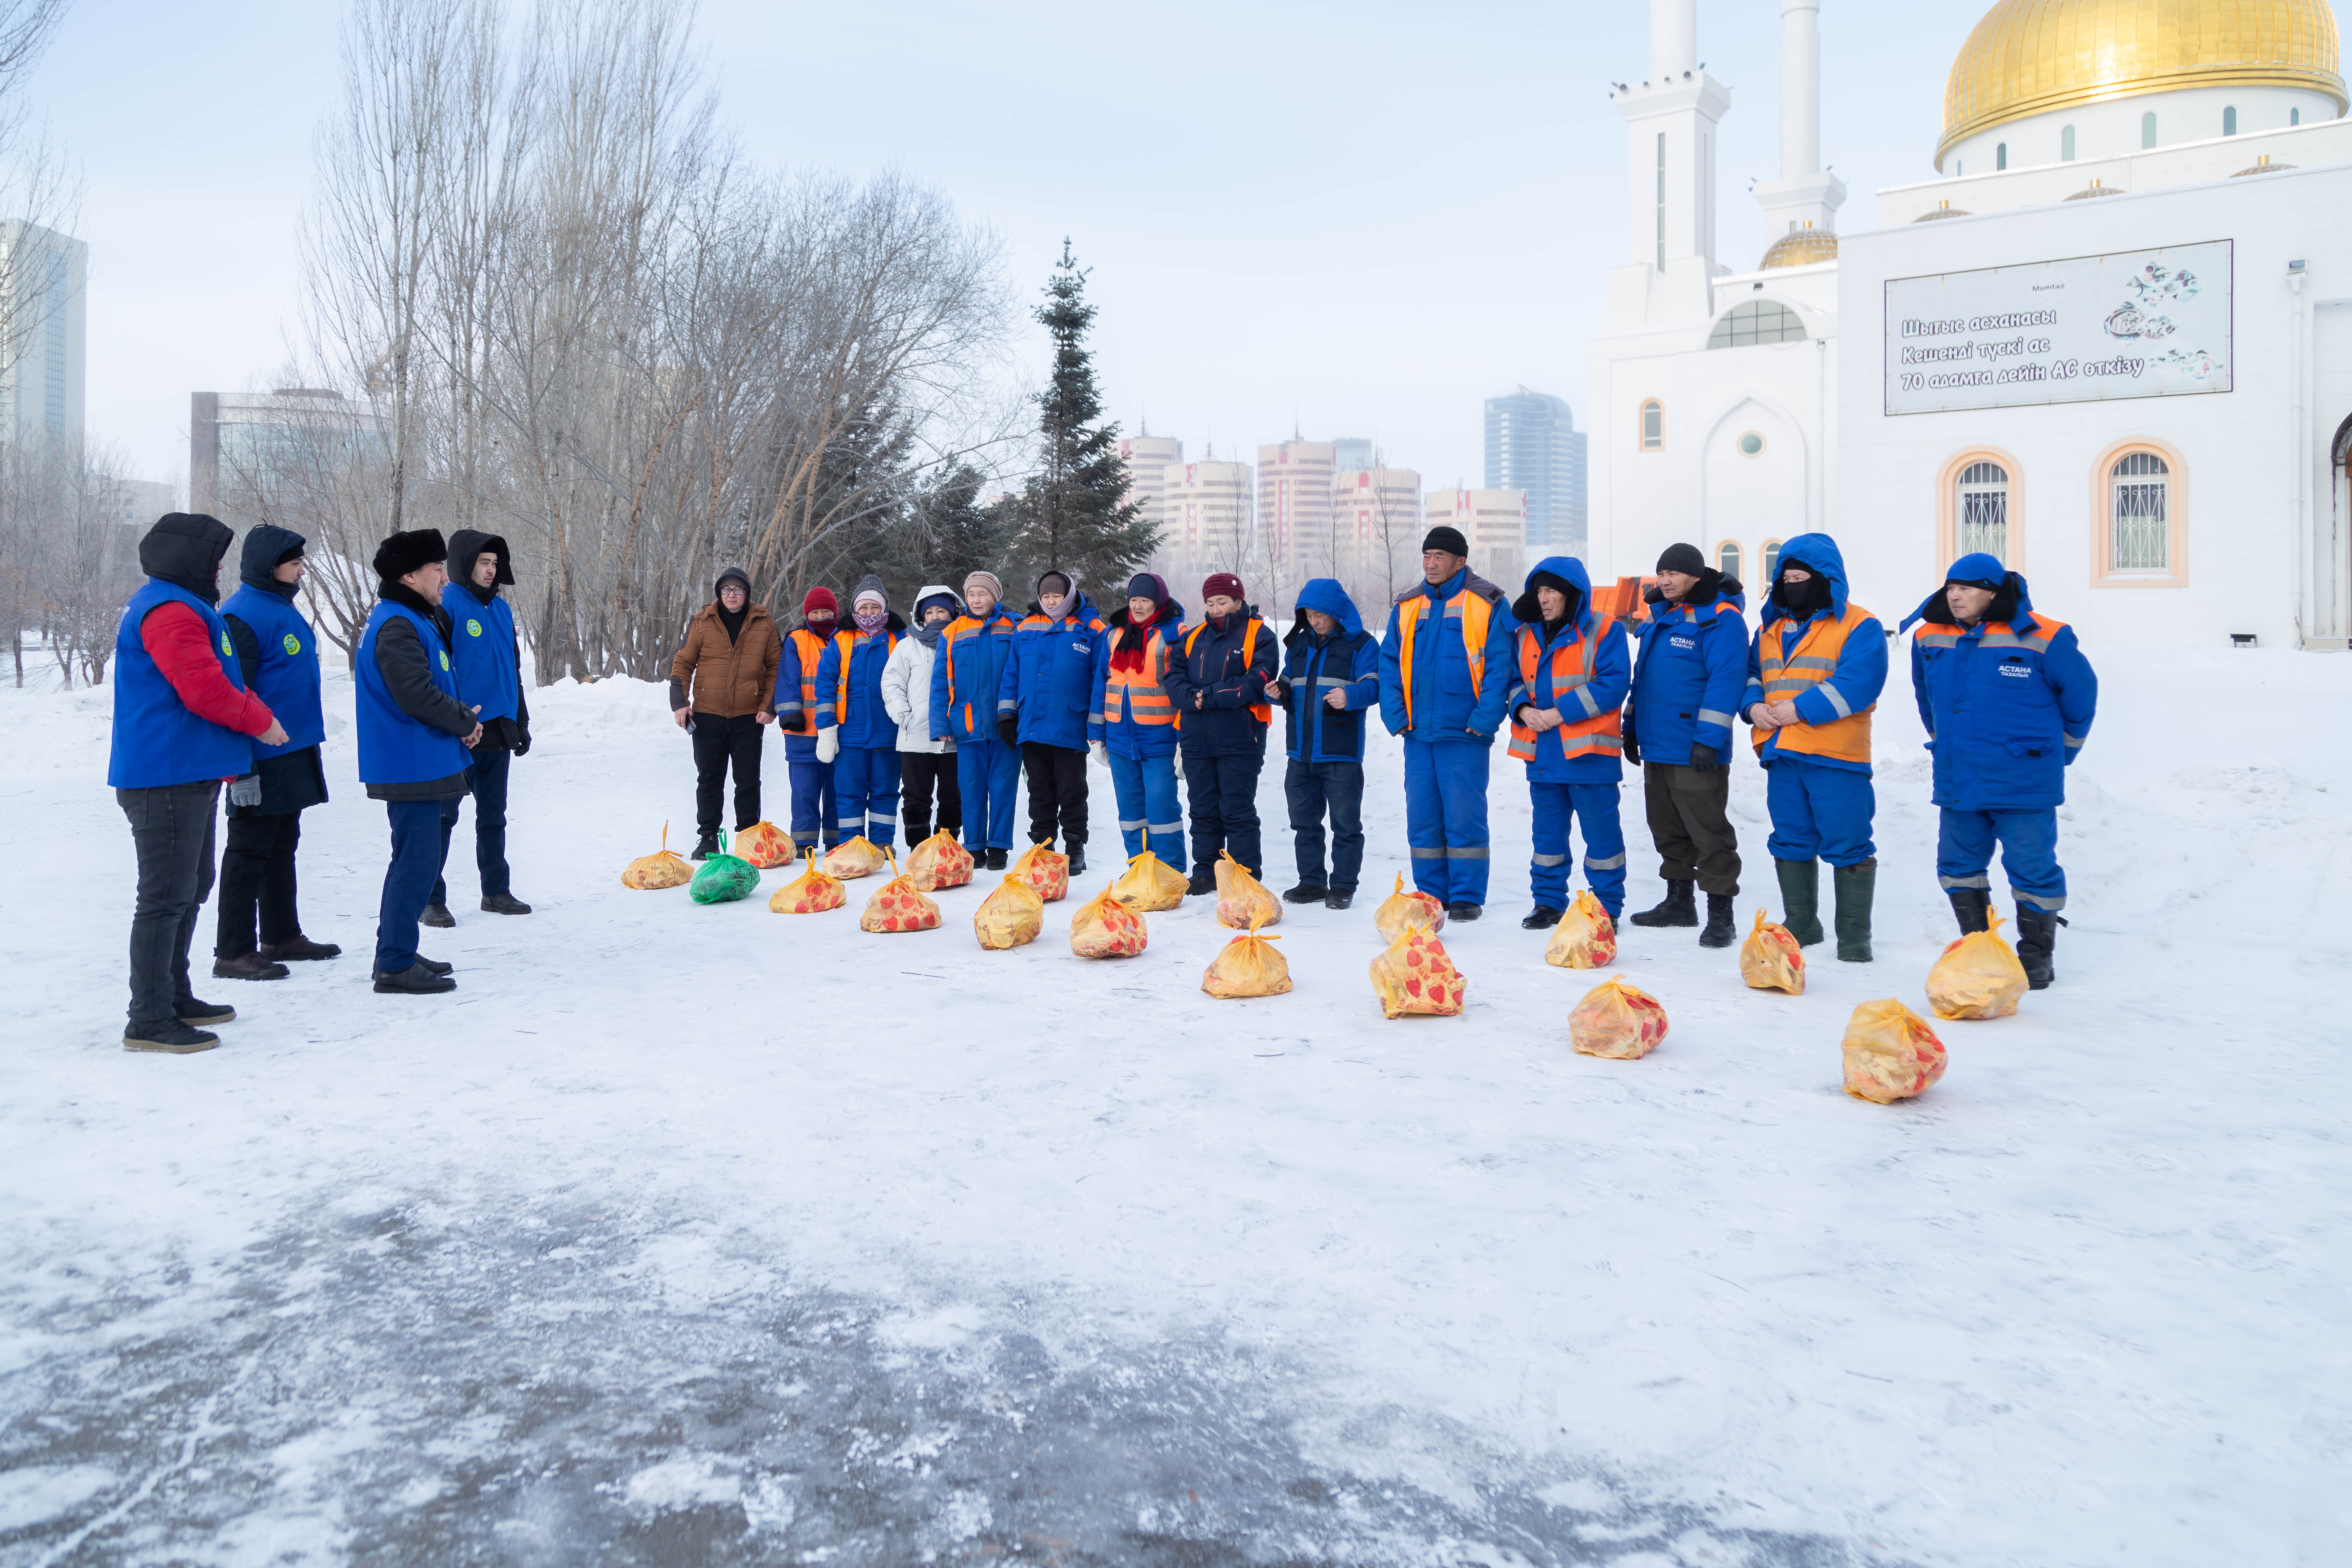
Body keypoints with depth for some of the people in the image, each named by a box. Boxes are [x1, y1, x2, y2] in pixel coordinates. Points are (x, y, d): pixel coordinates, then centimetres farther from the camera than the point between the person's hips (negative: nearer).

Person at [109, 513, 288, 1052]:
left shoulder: (182, 606, 19)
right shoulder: (170, 612, -16)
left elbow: (221, 681, 23)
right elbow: (203, 689, -23)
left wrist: (253, 712, 7)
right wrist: (260, 721, -9)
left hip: (189, 774, 11)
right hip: (167, 778, -11)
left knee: (190, 888, 19)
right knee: (167, 896, -8)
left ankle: (174, 998, 29)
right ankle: (149, 1021, -4)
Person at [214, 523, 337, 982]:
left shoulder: (283, 607, 13)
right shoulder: (243, 615, -16)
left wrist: (307, 745, 23)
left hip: (294, 755, 9)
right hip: (263, 761, -9)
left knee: (281, 848, 17)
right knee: (249, 853, -2)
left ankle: (282, 937, 27)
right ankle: (234, 952, 6)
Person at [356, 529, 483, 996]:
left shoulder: (417, 620, 16)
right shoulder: (397, 626, -17)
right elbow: (416, 695, -23)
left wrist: (462, 719, 5)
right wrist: (466, 721, -10)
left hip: (420, 761, 11)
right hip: (410, 763, -11)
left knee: (416, 856, 17)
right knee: (418, 858, -7)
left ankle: (397, 952, 26)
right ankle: (396, 966, -1)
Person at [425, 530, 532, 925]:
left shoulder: (501, 608, 14)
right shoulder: (445, 606, -9)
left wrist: (521, 722, 21)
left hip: (498, 731, 7)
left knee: (493, 817, 14)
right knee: (443, 816, 0)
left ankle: (497, 891, 23)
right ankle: (432, 898, 7)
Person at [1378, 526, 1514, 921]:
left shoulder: (1487, 605, -3)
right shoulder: (1407, 607, 12)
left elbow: (1499, 666, -7)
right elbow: (1390, 663, 13)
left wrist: (1484, 719, -14)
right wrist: (1395, 716, 1)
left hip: (1464, 731, -5)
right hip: (1418, 733, 5)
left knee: (1465, 816, -1)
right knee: (1422, 818, 9)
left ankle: (1467, 898, 9)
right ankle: (1431, 895, 19)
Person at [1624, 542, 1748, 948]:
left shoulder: (1721, 618, -11)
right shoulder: (1659, 614, 15)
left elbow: (1726, 680, -18)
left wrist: (1708, 737, -22)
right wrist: (1631, 726, 20)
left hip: (1695, 750, -8)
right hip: (1656, 744, 9)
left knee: (1708, 831, -4)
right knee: (1667, 828, 16)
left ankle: (1720, 914, 1)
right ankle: (1679, 902, 29)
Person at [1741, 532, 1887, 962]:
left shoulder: (1859, 627, -5)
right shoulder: (1771, 628, 16)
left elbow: (1856, 684, -17)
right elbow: (1749, 673, 18)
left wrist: (1800, 709, -20)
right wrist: (1753, 705, -4)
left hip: (1836, 757, -6)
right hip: (1781, 754, 6)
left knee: (1847, 845, -2)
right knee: (1791, 842, 13)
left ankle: (1854, 934, 8)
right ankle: (1800, 924, 26)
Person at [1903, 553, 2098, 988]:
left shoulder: (2042, 639, -10)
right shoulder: (1930, 639, 4)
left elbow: (2079, 695, 4)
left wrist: (2057, 752, 13)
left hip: (2024, 784, -5)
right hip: (1957, 784, 5)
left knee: (2032, 869, 1)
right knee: (1958, 867, 10)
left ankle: (2037, 958, 16)